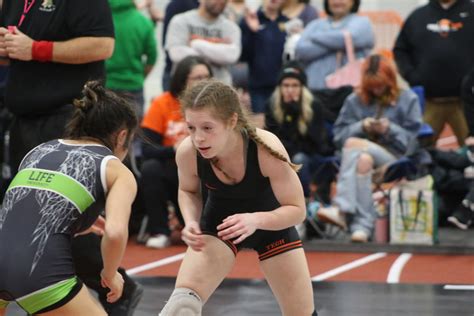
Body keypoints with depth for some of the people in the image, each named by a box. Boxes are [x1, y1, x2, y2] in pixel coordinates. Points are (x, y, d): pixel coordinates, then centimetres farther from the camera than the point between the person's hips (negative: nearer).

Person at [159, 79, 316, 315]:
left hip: (271, 223, 0)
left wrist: (256, 220, -44)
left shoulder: (266, 148, -37)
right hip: (217, 223, 1)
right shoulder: (187, 152, -30)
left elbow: (297, 210, -26)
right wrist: (191, 222, -25)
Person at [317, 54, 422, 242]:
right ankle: (361, 225, -46)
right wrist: (361, 127, -9)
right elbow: (339, 135, 9)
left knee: (353, 144, -30)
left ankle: (341, 209, -41)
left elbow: (414, 138, 3)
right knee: (364, 160, -37)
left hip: (395, 157, -2)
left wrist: (390, 130, -13)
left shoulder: (408, 100, 11)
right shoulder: (355, 101, 17)